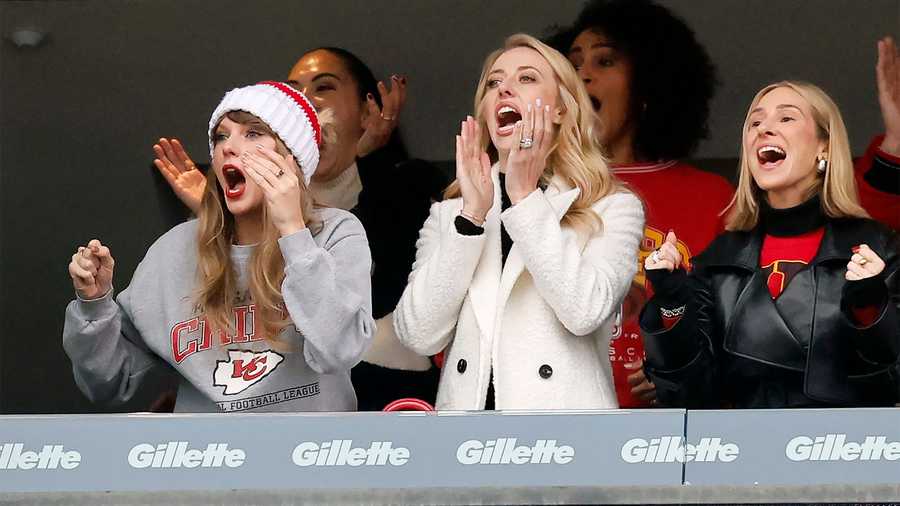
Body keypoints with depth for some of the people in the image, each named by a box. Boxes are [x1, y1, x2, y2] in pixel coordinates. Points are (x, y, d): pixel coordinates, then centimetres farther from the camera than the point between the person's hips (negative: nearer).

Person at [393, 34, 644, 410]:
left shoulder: (612, 208, 0)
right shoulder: (448, 214, 9)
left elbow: (584, 312, -17)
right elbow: (418, 335, -4)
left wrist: (526, 196, -14)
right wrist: (472, 215, -10)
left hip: (561, 407, -3)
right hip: (468, 405, 3)